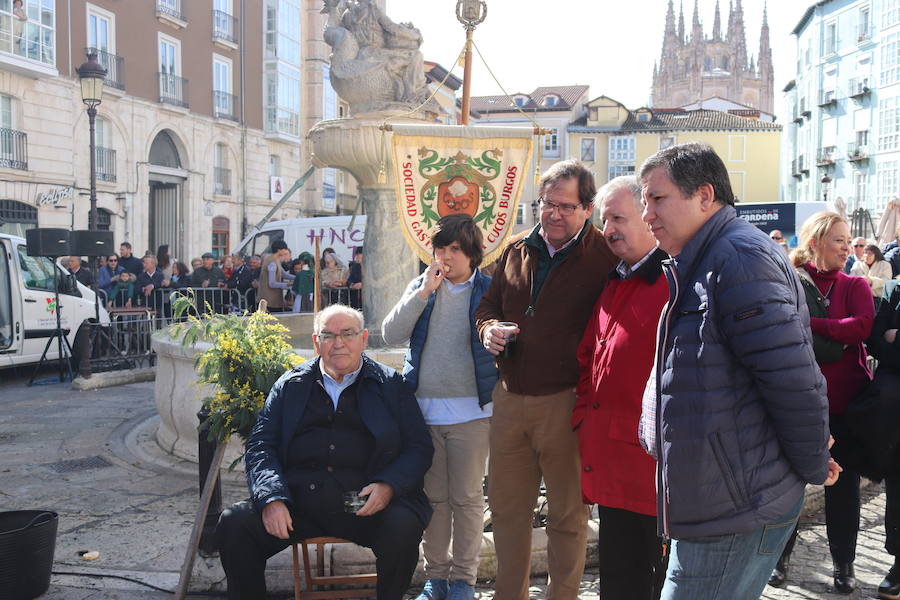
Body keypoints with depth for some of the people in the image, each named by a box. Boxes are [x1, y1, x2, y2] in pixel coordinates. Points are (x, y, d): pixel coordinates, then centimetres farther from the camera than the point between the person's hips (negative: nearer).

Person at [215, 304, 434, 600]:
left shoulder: (391, 384, 12)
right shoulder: (290, 385, 16)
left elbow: (419, 447, 7)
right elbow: (260, 446, 10)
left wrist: (388, 486, -13)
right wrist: (271, 498, -9)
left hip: (365, 502, -1)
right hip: (298, 500, 2)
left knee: (403, 527, -30)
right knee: (233, 524, -20)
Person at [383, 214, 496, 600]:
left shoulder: (489, 289, 0)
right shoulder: (422, 286, 8)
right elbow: (391, 334, -2)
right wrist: (424, 292, -9)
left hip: (471, 411, -2)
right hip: (424, 409, 3)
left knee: (467, 497, 6)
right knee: (433, 496, 10)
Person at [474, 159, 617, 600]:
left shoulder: (604, 257, -8)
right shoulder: (517, 249, 9)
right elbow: (489, 304, 21)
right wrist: (488, 329, -2)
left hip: (565, 402, -5)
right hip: (510, 396, 5)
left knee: (567, 513, 10)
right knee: (506, 506, 16)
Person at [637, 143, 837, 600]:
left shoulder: (739, 259, -18)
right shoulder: (700, 265, 16)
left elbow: (795, 381, -22)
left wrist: (813, 469, -10)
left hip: (738, 511, -10)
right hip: (710, 503, 10)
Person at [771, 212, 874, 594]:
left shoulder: (854, 286, 2)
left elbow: (863, 326, -17)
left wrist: (807, 325, -21)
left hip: (842, 404, 1)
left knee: (843, 484, 10)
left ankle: (843, 563, 26)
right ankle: (781, 555, 26)